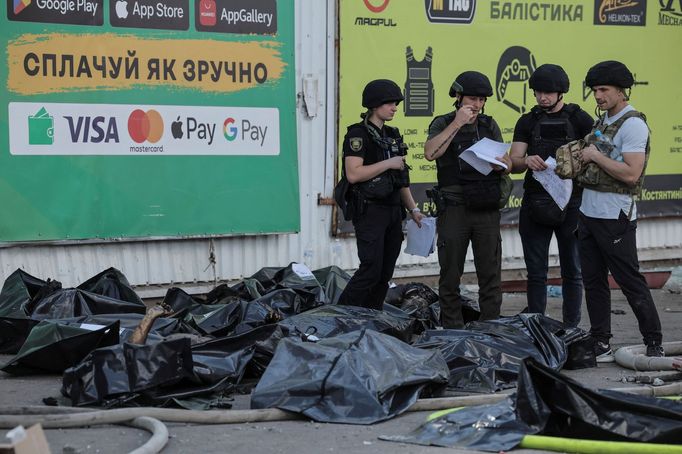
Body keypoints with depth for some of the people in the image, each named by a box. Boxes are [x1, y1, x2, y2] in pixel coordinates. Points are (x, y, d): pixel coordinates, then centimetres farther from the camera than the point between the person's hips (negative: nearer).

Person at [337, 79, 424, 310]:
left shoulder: (392, 135, 16)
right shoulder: (358, 134, -9)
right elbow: (353, 174, -21)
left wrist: (413, 209, 14)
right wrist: (388, 163, -16)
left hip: (393, 210, 8)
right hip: (370, 210, -8)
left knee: (385, 274, 6)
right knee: (371, 270, -14)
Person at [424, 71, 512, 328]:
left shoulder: (489, 126, 13)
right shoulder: (443, 124, 2)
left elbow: (507, 166, 12)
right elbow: (430, 153, -18)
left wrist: (502, 165, -11)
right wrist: (457, 124, -18)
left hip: (487, 209, 3)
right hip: (454, 208, -3)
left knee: (491, 275, 3)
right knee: (450, 276, 1)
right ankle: (452, 333, 8)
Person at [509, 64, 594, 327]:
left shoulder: (580, 119, 3)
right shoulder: (527, 122, 11)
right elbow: (513, 164, 5)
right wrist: (526, 161, -18)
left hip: (571, 205, -2)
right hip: (535, 205, 2)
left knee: (572, 273, 4)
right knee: (536, 273, 5)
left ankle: (571, 329, 11)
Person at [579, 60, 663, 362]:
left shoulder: (633, 124, -13)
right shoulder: (602, 121, 14)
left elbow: (631, 173, -23)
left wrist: (596, 156, -16)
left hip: (614, 217, -9)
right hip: (588, 212, 9)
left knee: (631, 282, -3)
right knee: (593, 281, 10)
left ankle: (654, 345, 6)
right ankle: (600, 345, 16)